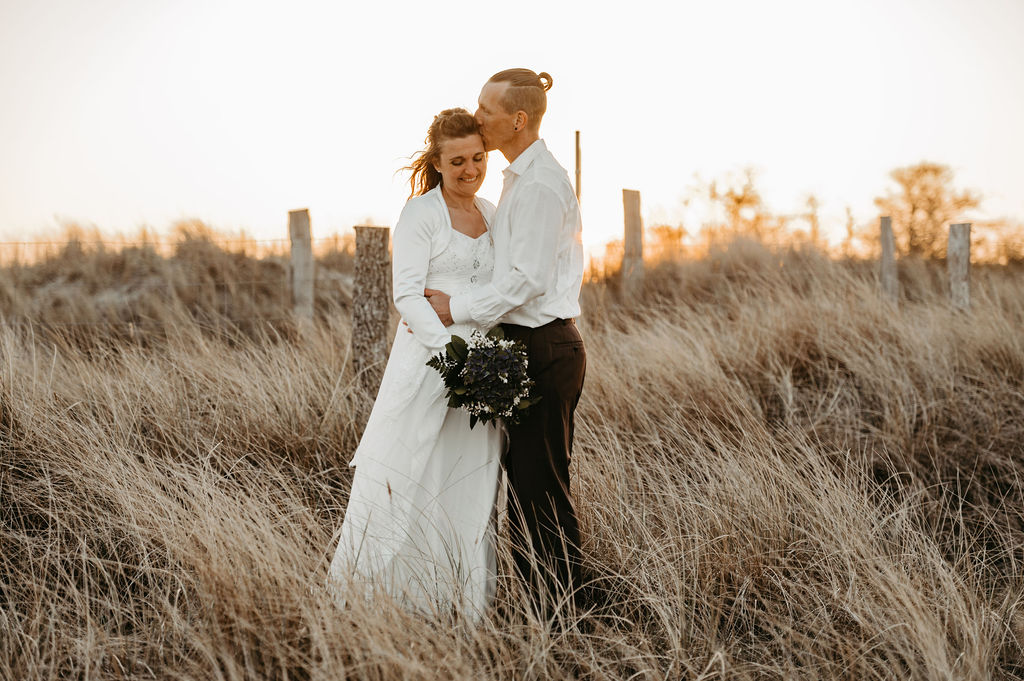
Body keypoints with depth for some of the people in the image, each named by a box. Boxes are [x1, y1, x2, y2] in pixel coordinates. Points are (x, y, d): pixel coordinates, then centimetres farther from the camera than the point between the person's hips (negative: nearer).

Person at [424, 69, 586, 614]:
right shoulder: (523, 178, 16)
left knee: (540, 491, -5)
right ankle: (550, 616, 20)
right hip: (528, 347, 10)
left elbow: (528, 278, -19)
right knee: (527, 484, 13)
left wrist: (458, 308, -12)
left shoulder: (539, 185, -16)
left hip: (544, 349, -10)